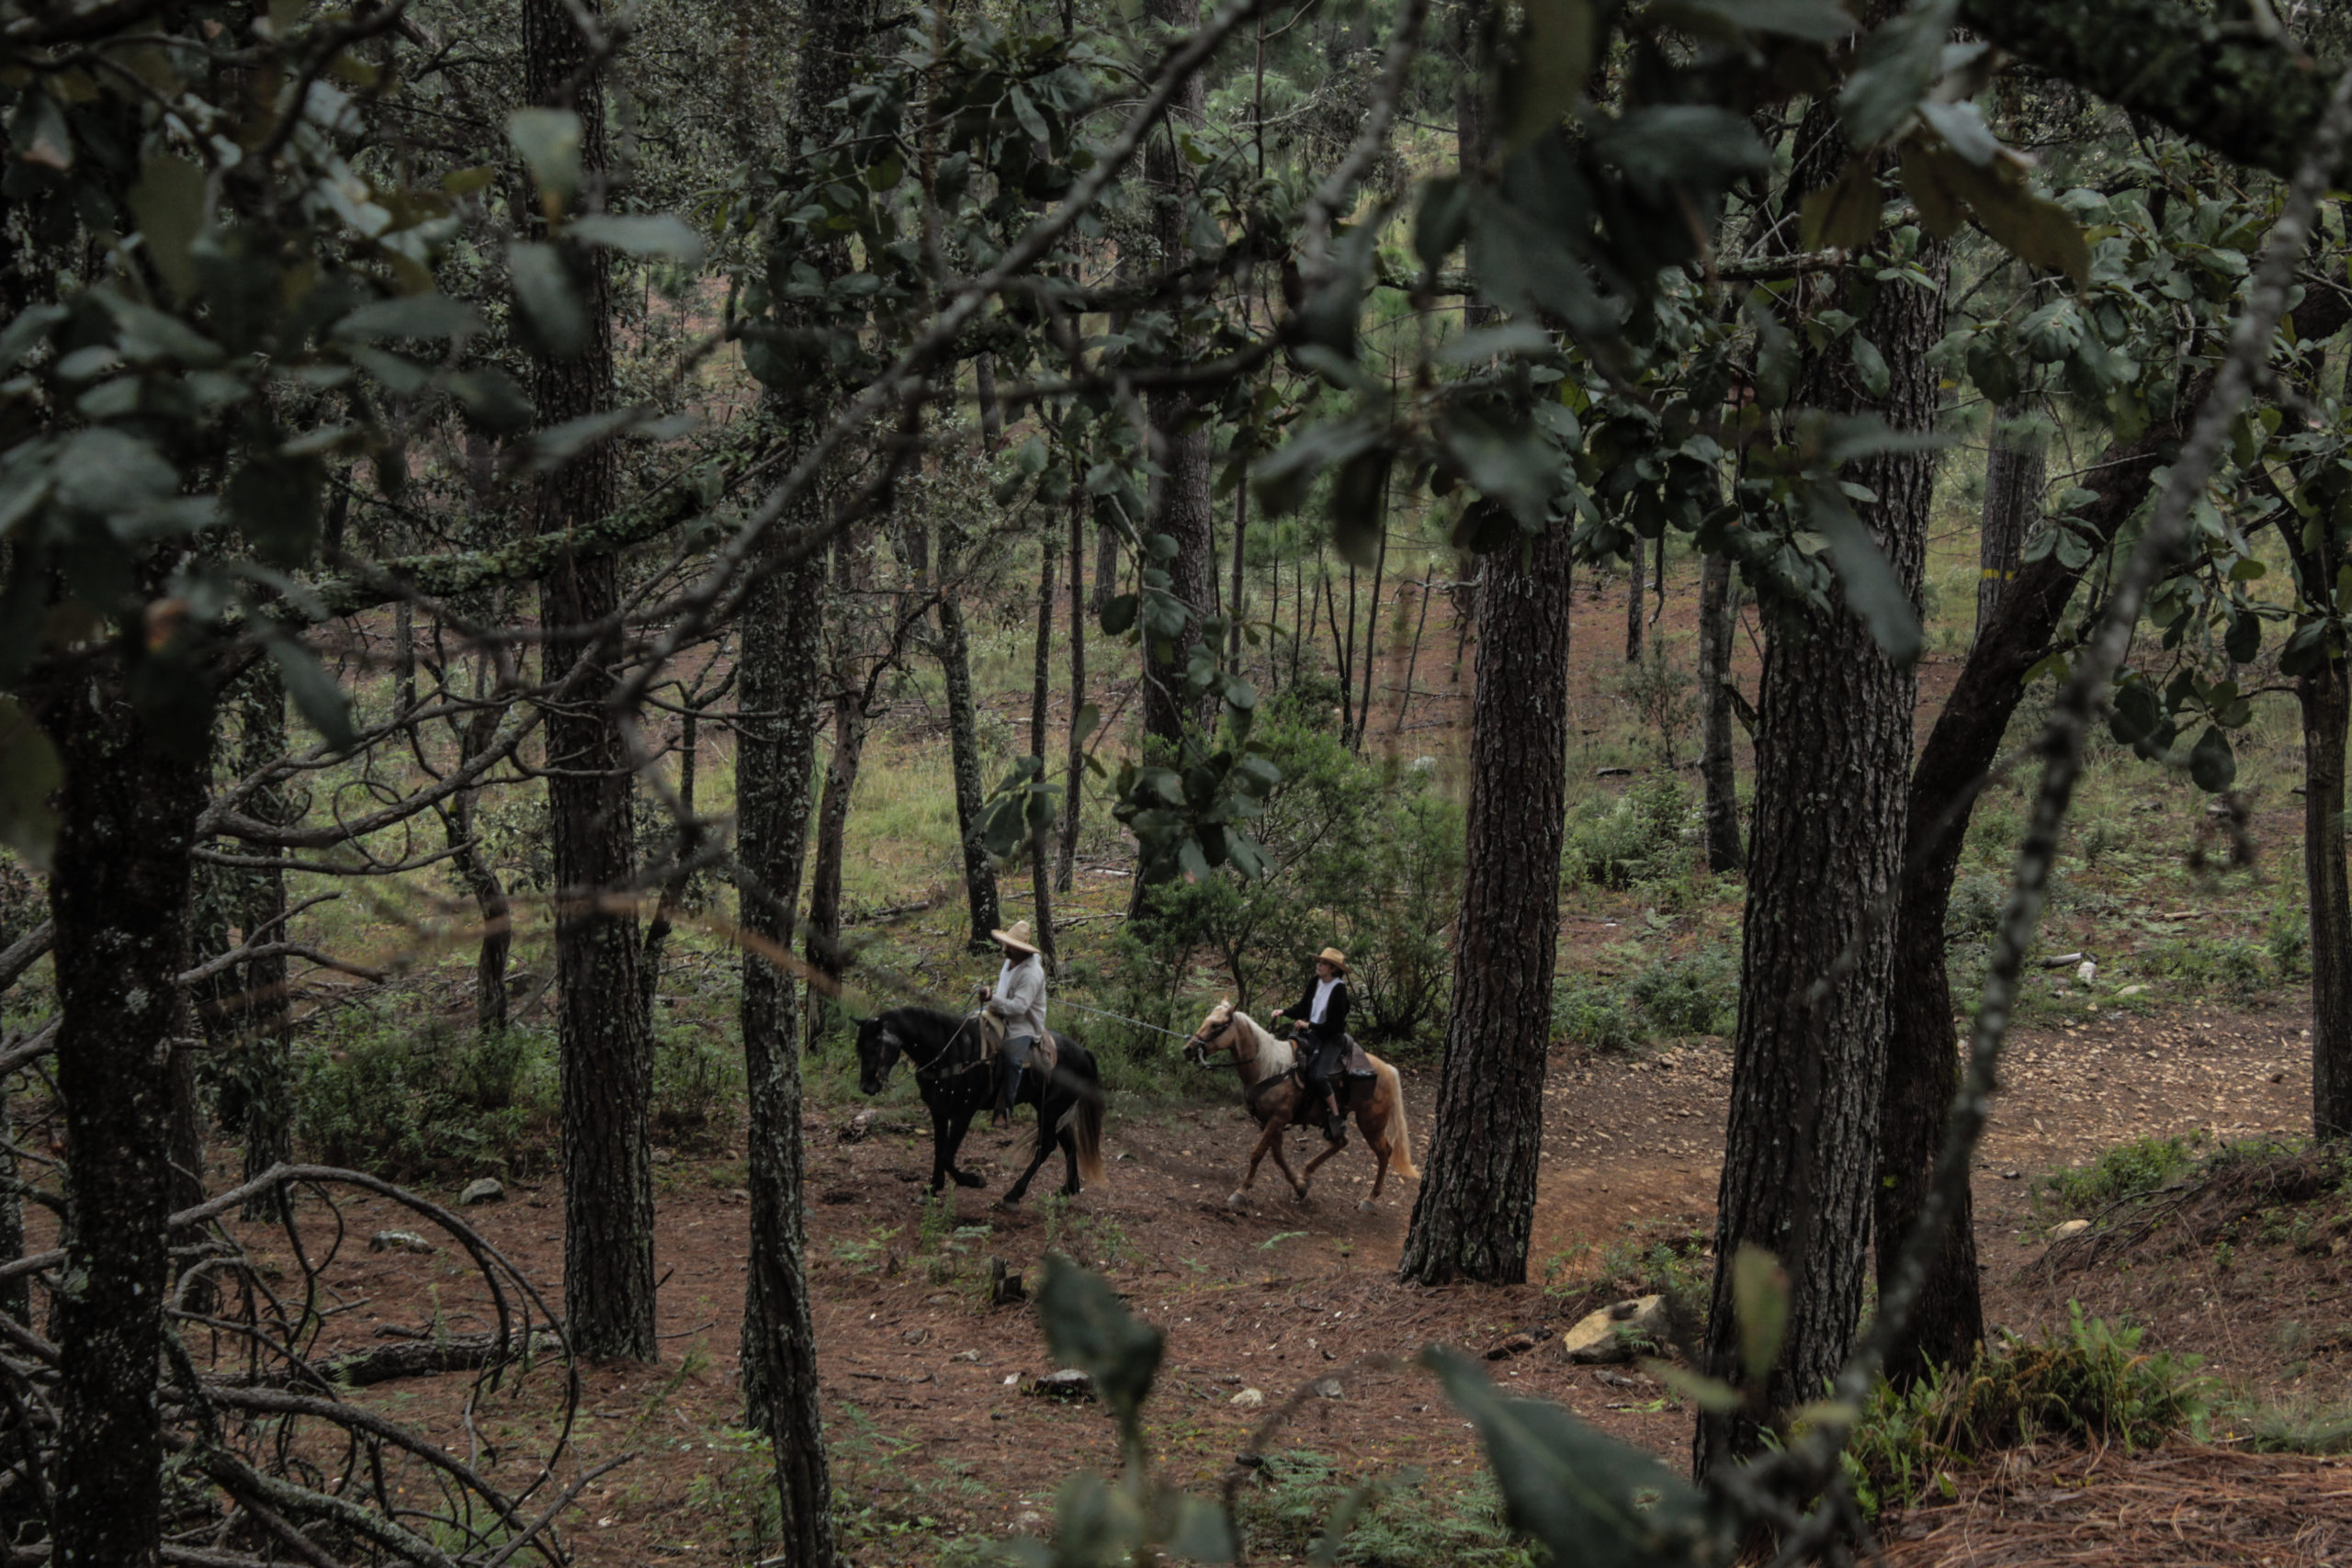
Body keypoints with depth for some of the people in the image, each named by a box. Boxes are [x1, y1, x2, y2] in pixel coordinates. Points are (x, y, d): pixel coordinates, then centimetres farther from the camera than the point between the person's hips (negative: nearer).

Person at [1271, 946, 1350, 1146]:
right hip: (1311, 1034, 8)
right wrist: (1284, 1012, -2)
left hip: (1332, 1038, -8)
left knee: (1317, 1075, -26)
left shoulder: (1339, 990, -17)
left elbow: (1335, 1026, -18)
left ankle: (1337, 1119, -14)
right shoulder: (1315, 983, 5)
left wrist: (1309, 1025, -22)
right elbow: (1302, 1008, 14)